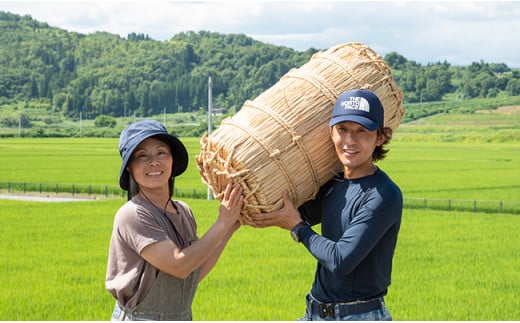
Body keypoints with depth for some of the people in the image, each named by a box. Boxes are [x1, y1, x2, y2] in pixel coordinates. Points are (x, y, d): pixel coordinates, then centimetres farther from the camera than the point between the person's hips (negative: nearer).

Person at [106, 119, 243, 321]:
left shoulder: (183, 212, 6)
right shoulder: (133, 215, -17)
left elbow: (195, 274, 8)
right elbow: (180, 266, -21)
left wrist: (229, 230, 4)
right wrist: (222, 223, -16)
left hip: (183, 318, 7)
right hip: (138, 318, -7)